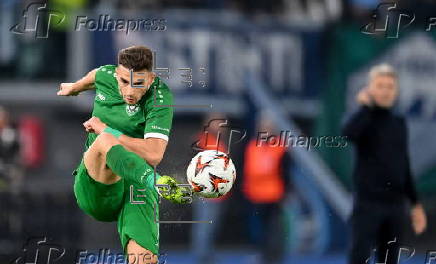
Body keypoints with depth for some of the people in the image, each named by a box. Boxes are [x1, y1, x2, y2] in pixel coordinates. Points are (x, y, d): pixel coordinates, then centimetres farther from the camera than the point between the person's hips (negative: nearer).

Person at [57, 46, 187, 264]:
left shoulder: (160, 97, -12)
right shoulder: (106, 76, 3)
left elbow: (154, 155, -23)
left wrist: (105, 129, -17)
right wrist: (75, 87, 56)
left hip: (135, 188, -2)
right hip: (94, 191, 2)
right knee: (105, 141, -34)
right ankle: (157, 182, -58)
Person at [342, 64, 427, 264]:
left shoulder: (399, 123, 13)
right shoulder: (365, 118, -2)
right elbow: (348, 133, -28)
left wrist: (415, 204, 18)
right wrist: (366, 106, -18)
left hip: (396, 204, 5)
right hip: (368, 202, -5)